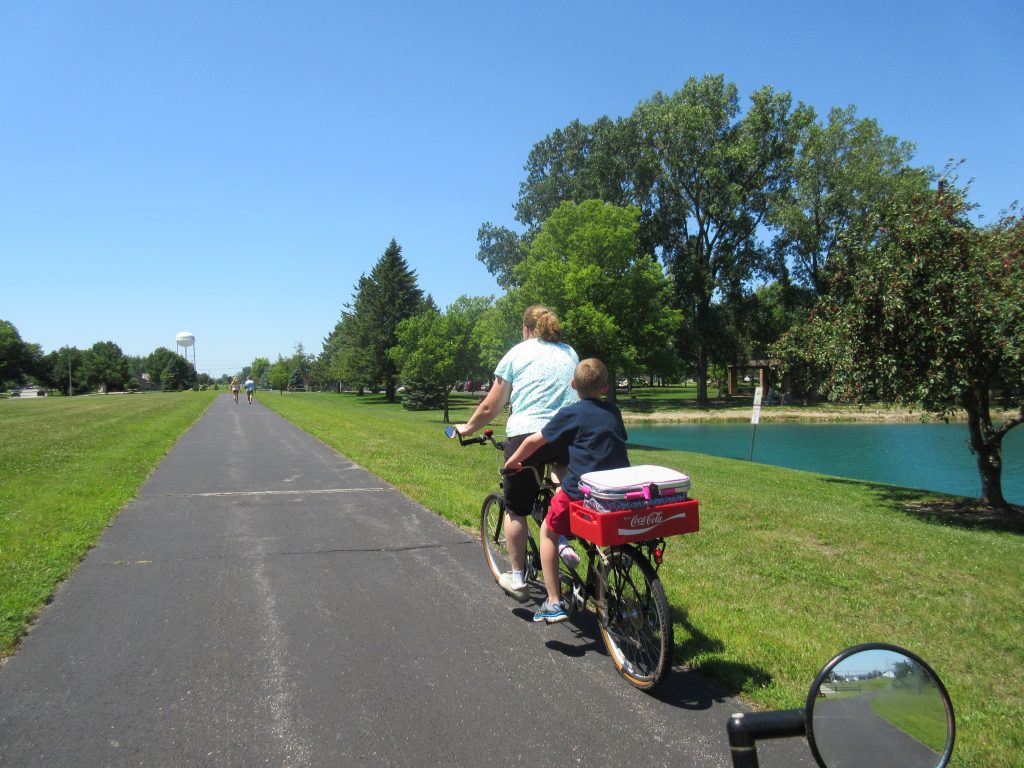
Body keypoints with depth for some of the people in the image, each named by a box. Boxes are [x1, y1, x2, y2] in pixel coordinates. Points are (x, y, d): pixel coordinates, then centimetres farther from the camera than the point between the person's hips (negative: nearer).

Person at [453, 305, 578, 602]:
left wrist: (467, 428, 21)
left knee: (516, 509, 10)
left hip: (525, 435, -3)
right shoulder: (570, 353, 16)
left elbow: (490, 407, 5)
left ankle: (517, 578, 16)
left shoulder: (517, 353, 6)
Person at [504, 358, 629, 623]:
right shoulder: (613, 412, 11)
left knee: (548, 532, 15)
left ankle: (554, 603, 11)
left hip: (581, 492, -5)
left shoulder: (571, 413, -3)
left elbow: (535, 440, 1)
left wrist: (511, 462, 16)